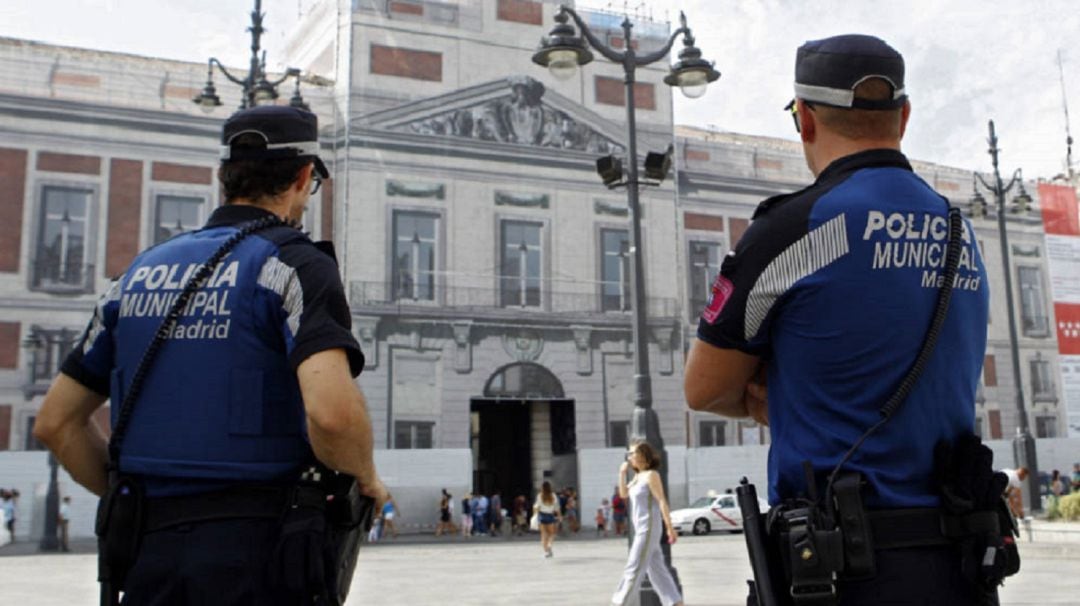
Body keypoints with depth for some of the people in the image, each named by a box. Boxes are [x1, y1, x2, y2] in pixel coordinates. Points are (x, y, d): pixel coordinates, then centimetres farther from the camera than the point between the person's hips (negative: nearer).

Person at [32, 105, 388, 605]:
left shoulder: (140, 272, 11)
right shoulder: (293, 262, -7)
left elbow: (55, 422, 14)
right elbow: (332, 412, -25)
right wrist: (367, 479, -6)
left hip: (148, 548, 5)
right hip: (259, 548, -5)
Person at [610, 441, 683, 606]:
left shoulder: (651, 475, -12)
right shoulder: (638, 476, 13)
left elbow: (662, 501, -15)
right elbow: (624, 494, 15)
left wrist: (670, 528, -19)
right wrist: (622, 473, 4)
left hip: (649, 528, -9)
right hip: (641, 528, 9)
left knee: (634, 568, -5)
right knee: (656, 569, 10)